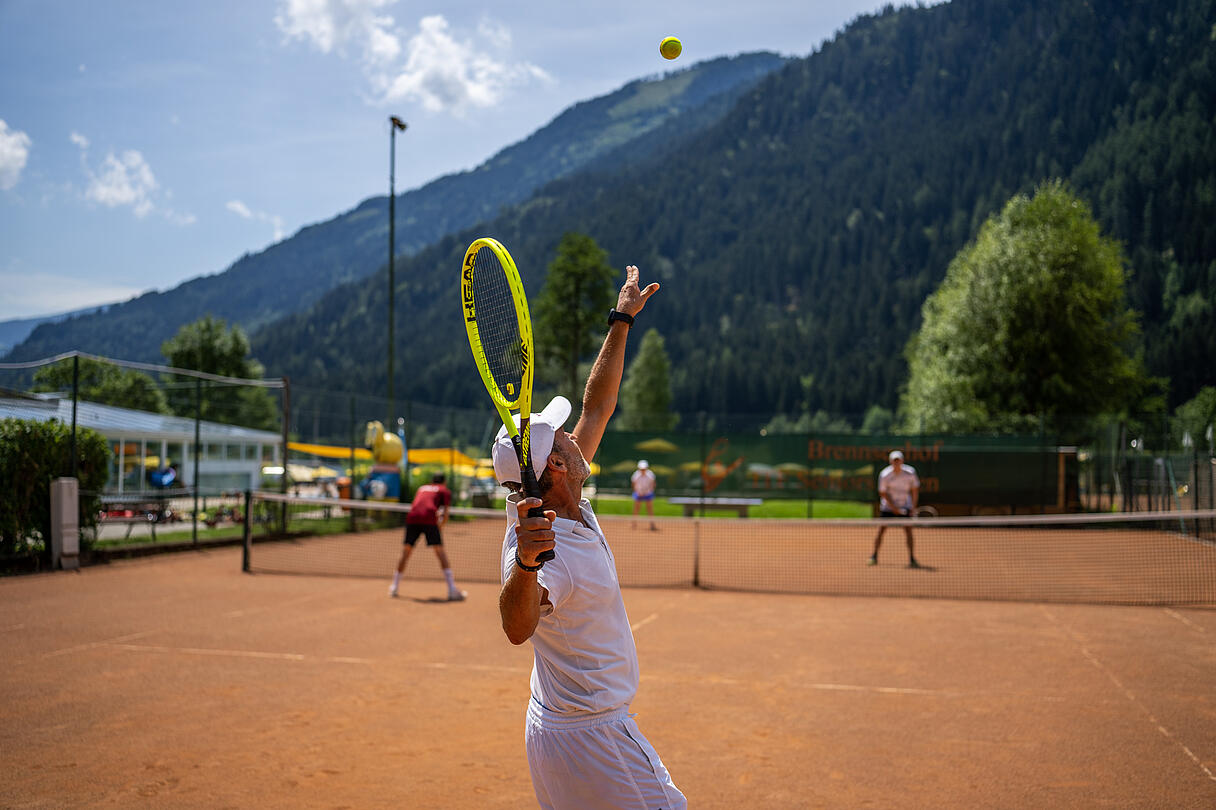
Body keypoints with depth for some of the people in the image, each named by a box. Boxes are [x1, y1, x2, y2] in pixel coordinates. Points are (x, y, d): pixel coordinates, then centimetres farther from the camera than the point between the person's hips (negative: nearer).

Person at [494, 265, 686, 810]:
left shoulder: (559, 508, -1)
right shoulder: (546, 544, -27)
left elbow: (596, 408, 8)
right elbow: (518, 627, -46)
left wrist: (622, 322, 12)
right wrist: (525, 562, -65)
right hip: (593, 739, -9)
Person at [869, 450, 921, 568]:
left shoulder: (910, 472, -13)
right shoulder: (884, 475, -17)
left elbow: (915, 490, -2)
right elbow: (883, 493, -11)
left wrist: (913, 507, -7)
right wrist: (894, 507, -15)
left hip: (904, 507, 1)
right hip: (888, 506, -1)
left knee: (908, 530, -7)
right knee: (881, 529, -4)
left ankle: (911, 559, 0)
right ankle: (874, 557, 8)